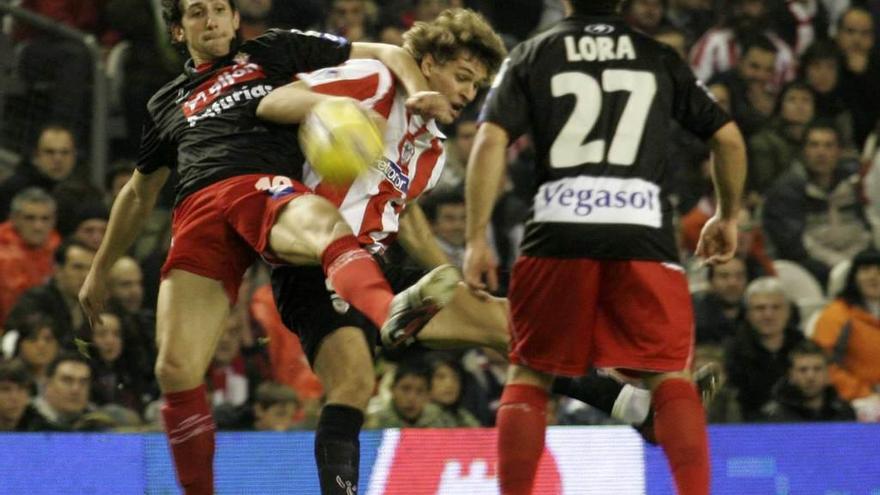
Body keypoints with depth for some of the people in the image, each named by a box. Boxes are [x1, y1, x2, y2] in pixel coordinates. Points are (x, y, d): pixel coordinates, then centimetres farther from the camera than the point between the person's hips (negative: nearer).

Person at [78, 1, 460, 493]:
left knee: (326, 226, -42)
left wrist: (417, 90, 1)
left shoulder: (274, 51, 25)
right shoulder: (168, 104, 33)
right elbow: (139, 195, 44)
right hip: (199, 213, 4)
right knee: (176, 371, -14)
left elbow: (386, 53, 22)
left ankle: (391, 310, -76)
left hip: (267, 188, -4)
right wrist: (100, 270, 43)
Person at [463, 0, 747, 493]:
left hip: (558, 231, 0)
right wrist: (728, 217, 30)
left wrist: (477, 239, 1)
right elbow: (729, 138, 15)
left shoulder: (530, 57, 13)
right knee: (671, 376, 3)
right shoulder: (661, 58, 16)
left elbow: (491, 141, 0)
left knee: (530, 375, 13)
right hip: (643, 230, 0)